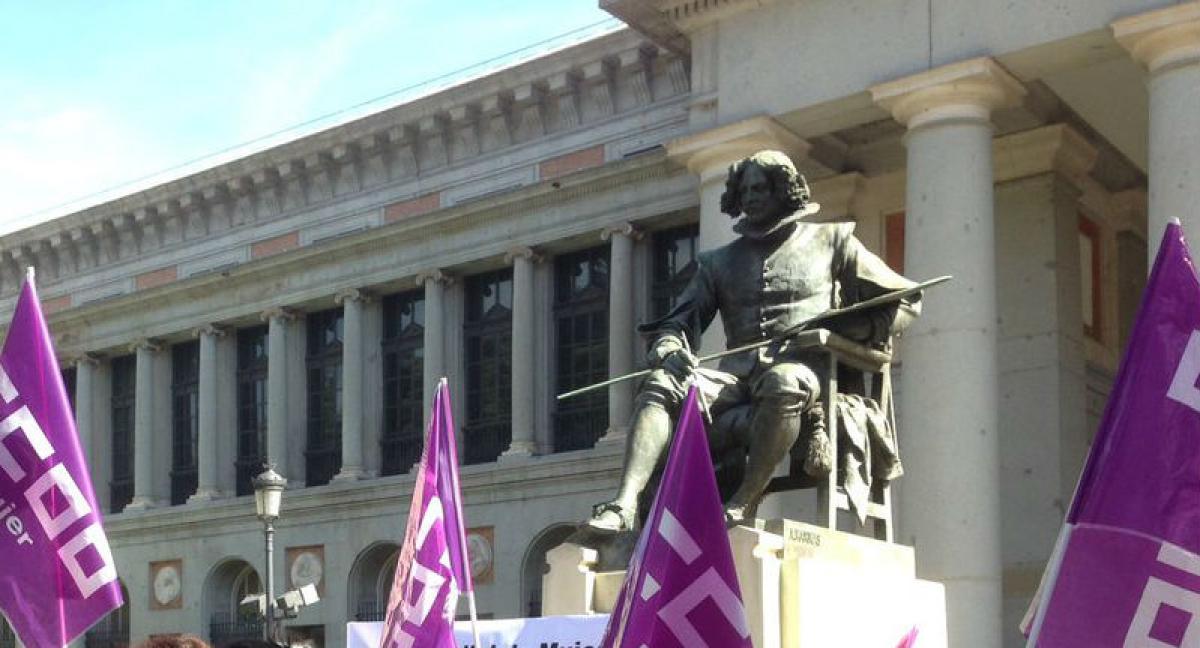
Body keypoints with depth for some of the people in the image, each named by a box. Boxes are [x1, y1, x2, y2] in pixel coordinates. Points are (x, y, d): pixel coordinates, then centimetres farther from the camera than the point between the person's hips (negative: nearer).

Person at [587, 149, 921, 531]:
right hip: (738, 375, 3)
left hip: (801, 369, -3)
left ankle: (744, 504, -37)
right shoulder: (719, 262, 25)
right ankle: (625, 504, -39)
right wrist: (669, 347, -7)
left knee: (782, 384, -40)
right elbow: (679, 321, 19)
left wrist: (839, 332, -5)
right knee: (661, 386, -24)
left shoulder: (831, 242, 17)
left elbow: (906, 302, 12)